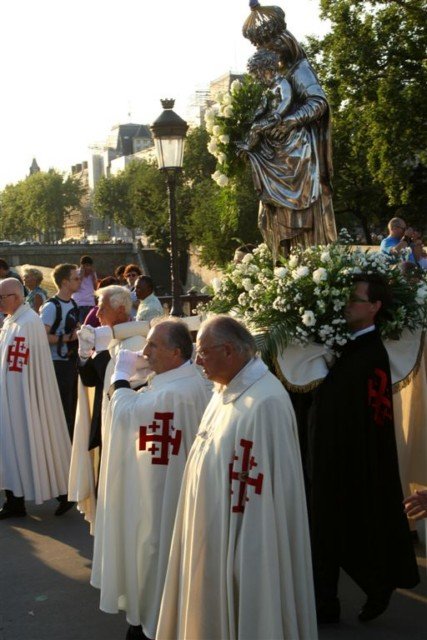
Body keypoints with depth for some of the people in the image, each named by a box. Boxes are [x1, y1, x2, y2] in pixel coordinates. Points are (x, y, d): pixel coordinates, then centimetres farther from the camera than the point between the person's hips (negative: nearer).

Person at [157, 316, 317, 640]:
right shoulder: (227, 390, 5)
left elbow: (266, 491, -24)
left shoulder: (265, 403, -25)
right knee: (211, 611, 21)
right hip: (212, 528, 9)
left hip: (237, 536, -9)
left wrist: (246, 556, -21)